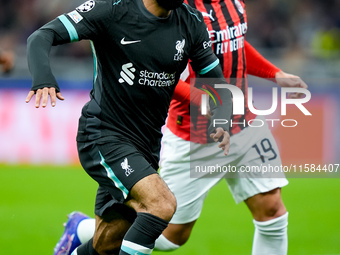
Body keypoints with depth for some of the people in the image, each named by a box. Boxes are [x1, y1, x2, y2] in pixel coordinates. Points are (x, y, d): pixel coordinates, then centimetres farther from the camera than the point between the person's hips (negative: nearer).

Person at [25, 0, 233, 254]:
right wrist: (43, 78, -39)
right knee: (162, 204, -27)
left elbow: (215, 79, 10)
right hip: (103, 136, -6)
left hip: (147, 144, 6)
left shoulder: (191, 23, 1)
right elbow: (41, 37, -18)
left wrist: (221, 125, -11)